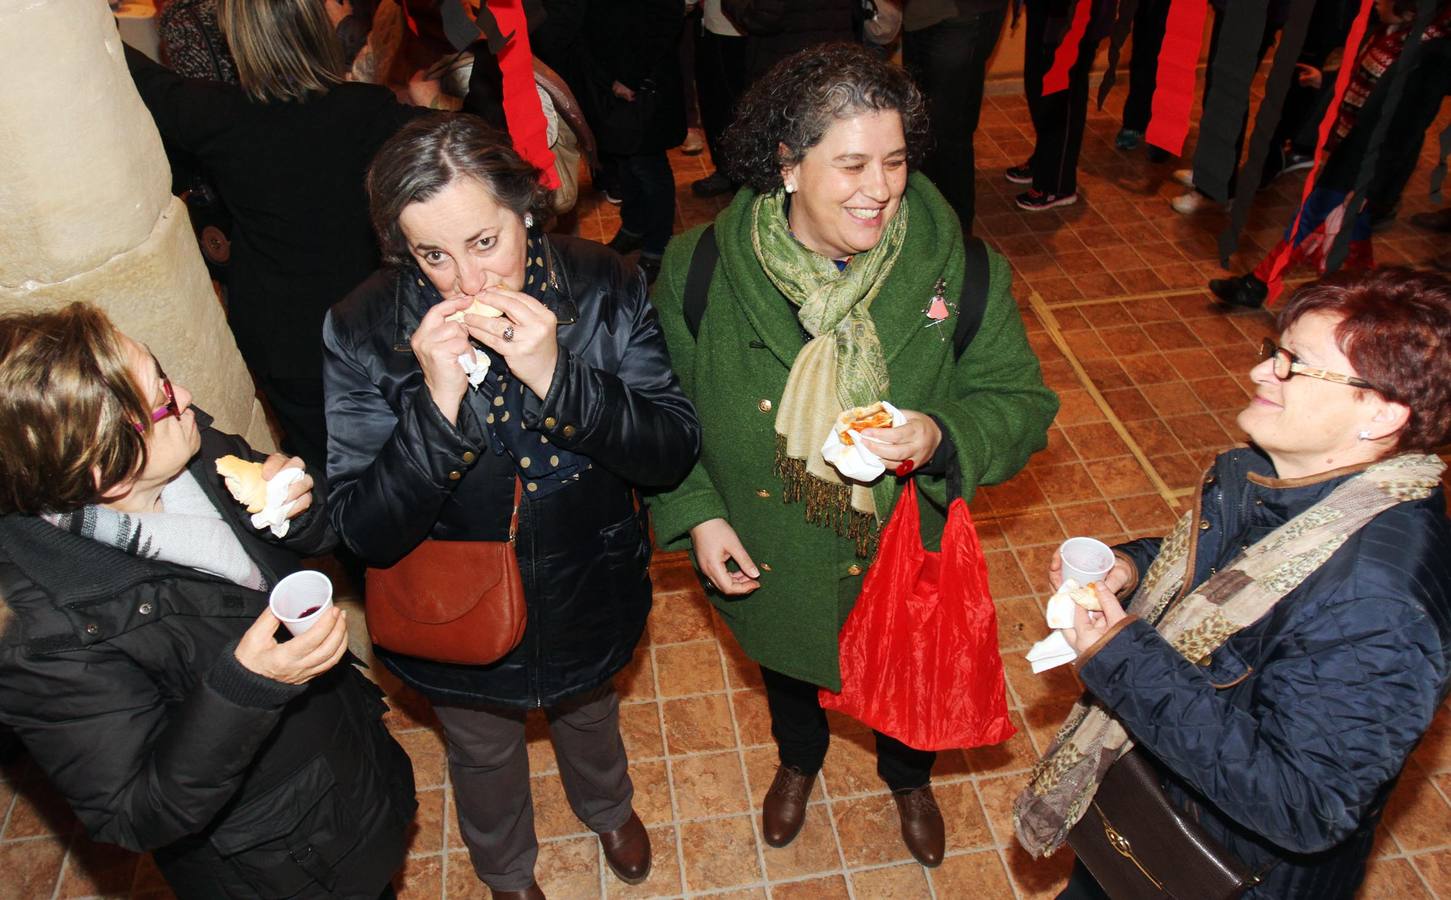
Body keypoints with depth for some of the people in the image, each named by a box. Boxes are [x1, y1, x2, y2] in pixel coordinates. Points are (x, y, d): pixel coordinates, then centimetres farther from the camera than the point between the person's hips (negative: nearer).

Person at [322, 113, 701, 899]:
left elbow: (675, 453, -21)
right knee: (483, 754, 28)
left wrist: (558, 376, -36)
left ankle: (606, 807, 70)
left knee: (589, 716, 32)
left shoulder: (603, 289, -21)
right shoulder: (363, 332, -24)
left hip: (590, 598, 1)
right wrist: (438, 404, -39)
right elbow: (364, 532, -24)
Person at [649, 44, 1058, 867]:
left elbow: (1020, 404, -13)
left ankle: (909, 778, 66)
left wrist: (940, 434, -32)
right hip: (766, 558, 1)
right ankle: (799, 761, 69)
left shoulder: (955, 267, -21)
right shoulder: (704, 269, -20)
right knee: (787, 668, 31)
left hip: (903, 553, 0)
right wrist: (697, 514, -13)